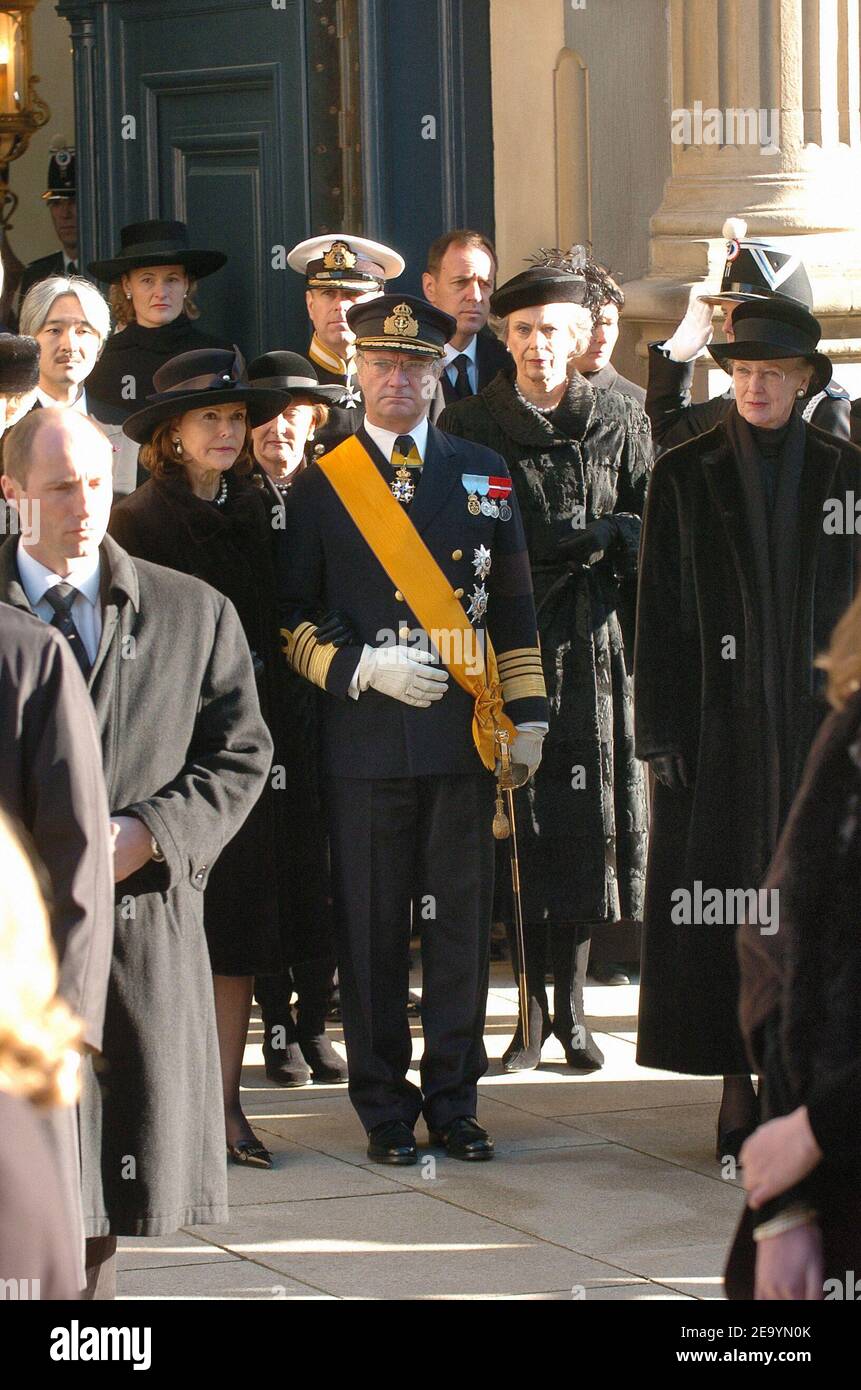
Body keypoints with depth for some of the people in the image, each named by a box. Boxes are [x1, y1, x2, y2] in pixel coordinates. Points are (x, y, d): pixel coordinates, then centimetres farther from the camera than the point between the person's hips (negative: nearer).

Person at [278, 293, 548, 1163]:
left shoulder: (483, 475, 12)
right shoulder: (318, 484, 4)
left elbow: (513, 607, 14)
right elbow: (288, 616, 4)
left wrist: (526, 713, 9)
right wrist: (362, 667, -10)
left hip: (464, 734, 2)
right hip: (365, 741, -2)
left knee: (461, 921, 4)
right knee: (371, 929, 1)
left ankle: (453, 1103, 13)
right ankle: (385, 1111, 10)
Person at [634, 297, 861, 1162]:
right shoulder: (686, 476, 4)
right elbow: (659, 615, 2)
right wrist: (660, 733, -4)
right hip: (719, 725, -1)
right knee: (722, 903, -1)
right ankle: (735, 1083, 6)